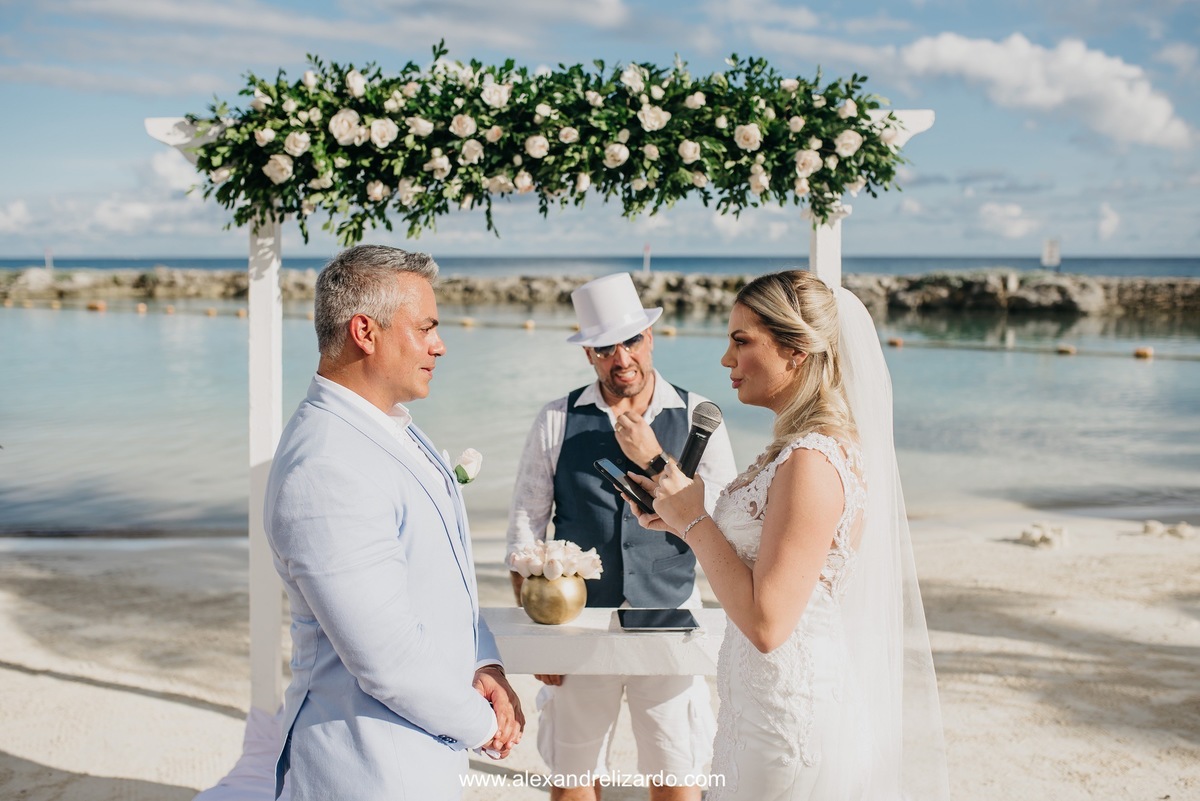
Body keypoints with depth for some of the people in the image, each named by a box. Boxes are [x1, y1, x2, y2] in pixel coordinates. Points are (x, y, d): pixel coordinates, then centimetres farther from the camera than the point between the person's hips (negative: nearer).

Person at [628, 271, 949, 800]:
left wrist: (693, 518, -17)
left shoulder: (812, 460, -23)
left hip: (793, 717, -9)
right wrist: (681, 520, 4)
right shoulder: (814, 442, 7)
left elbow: (766, 622, -26)